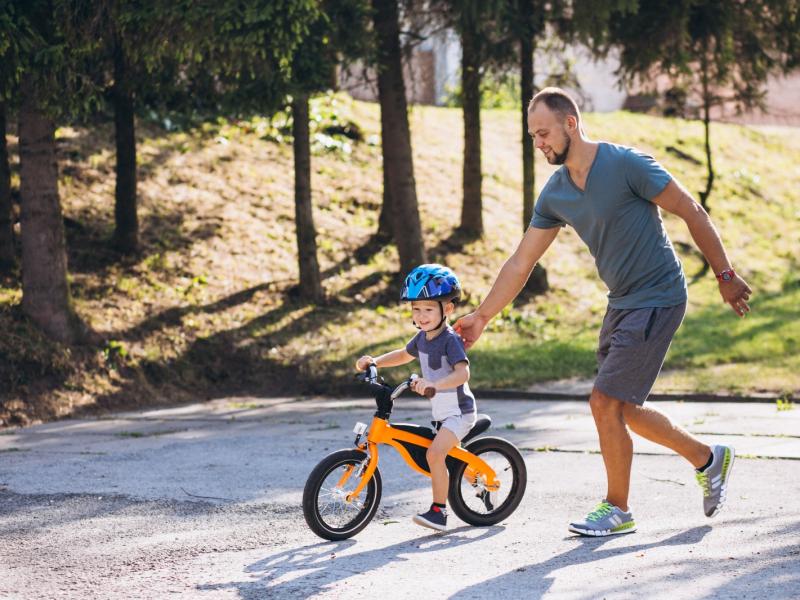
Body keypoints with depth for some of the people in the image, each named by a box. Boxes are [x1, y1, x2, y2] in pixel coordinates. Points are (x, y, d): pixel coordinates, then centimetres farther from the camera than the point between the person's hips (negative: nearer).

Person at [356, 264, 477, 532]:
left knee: (434, 453, -23)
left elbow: (462, 372, -35)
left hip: (459, 411, -9)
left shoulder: (450, 339, -20)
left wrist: (434, 383, -50)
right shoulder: (423, 337, 6)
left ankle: (438, 510, -20)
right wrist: (374, 361, 11)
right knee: (452, 454, 21)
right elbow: (404, 354, 25)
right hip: (441, 412, 9)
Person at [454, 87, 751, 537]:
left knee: (606, 404, -10)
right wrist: (482, 317, 5)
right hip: (622, 302, 8)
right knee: (624, 409, 13)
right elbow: (521, 263, 8)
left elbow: (692, 213, -12)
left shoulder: (626, 164, -18)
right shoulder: (555, 194, 3)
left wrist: (725, 276, -8)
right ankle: (709, 459, 31)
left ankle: (618, 510, 7)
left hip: (657, 298, -8)